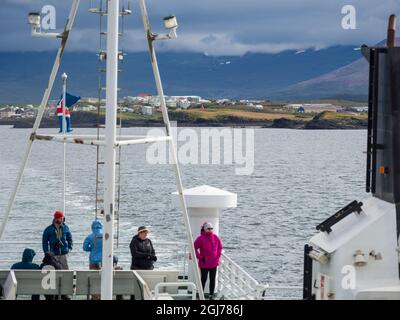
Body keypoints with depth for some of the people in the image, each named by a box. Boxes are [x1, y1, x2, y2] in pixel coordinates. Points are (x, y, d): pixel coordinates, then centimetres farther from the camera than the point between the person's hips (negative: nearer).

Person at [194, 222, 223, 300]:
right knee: (204, 279, 0)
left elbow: (220, 247, 17)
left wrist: (218, 256, 7)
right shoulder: (201, 238, -11)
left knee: (212, 280, 10)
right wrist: (200, 257, -12)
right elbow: (194, 248, -10)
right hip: (204, 263, -5)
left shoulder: (215, 238, 3)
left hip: (214, 263, 5)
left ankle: (211, 295, 18)